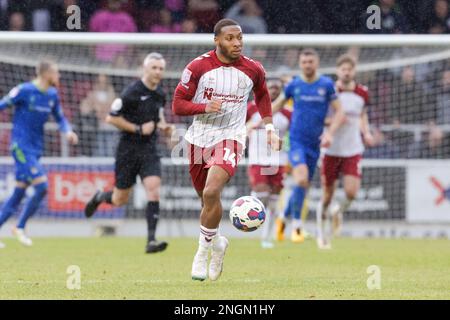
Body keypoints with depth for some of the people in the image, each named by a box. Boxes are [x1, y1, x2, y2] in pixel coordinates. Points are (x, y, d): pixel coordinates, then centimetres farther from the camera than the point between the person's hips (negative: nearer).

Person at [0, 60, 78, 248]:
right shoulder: (24, 90, -11)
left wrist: (68, 132, 1)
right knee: (42, 187, -15)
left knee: (18, 194, 6)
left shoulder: (52, 95, 9)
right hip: (21, 146, -7)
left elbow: (60, 118, 21)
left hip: (36, 148, 7)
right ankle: (20, 228, -1)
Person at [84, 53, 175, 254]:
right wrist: (138, 129, -17)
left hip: (149, 150, 4)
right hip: (128, 149, -4)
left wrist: (164, 127, 5)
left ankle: (151, 241, -17)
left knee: (154, 191, -16)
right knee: (120, 200, 6)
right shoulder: (132, 92, -14)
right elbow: (111, 118, -13)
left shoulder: (160, 94, 7)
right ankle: (100, 197, 42)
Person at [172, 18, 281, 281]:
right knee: (206, 197, 13)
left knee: (211, 193, -24)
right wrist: (205, 106, -23)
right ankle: (217, 243, 41)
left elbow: (262, 95, 20)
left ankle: (204, 250, -9)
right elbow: (178, 104, -6)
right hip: (199, 139, 2)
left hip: (230, 138, -2)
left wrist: (270, 127, 15)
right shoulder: (198, 67, -8)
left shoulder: (253, 69, -2)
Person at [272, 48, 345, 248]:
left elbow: (339, 112, 2)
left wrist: (330, 133, -11)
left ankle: (284, 218, 32)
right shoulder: (294, 85, 1)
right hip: (296, 140, -2)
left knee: (304, 186, 9)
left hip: (315, 142, 2)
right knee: (302, 179, -23)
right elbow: (276, 105, 16)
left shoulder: (326, 85, 0)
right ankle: (296, 225, -13)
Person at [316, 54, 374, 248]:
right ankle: (321, 230, 25)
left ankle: (339, 210, 21)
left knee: (351, 192, -14)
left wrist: (366, 133, 4)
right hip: (331, 150, -2)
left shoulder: (362, 93, 3)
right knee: (328, 195, 3)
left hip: (353, 150, 2)